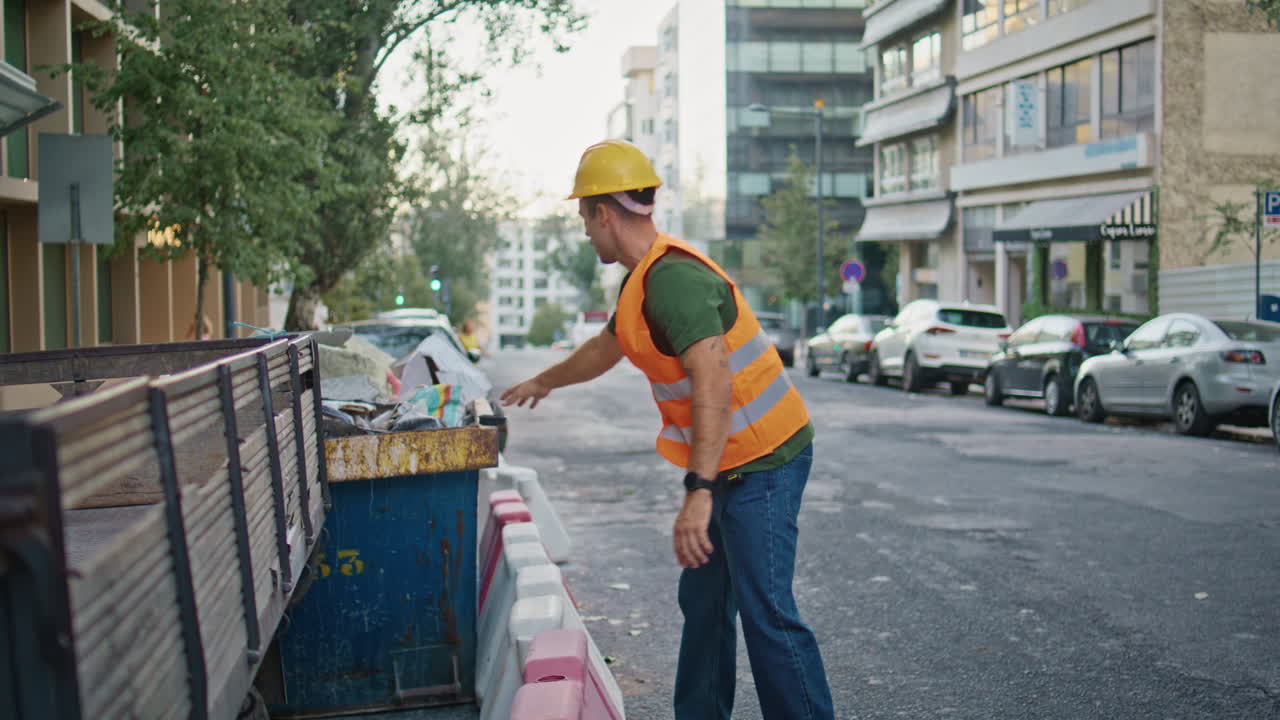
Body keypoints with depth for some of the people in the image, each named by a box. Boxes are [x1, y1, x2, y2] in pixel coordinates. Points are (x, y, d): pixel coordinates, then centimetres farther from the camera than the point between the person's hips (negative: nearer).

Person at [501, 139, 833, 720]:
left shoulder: (673, 278, -22)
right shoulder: (644, 279, 12)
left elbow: (713, 382, -33)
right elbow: (605, 348, 33)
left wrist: (698, 493, -38)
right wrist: (543, 382, 48)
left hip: (762, 461, -10)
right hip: (729, 465, 10)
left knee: (766, 610, -13)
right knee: (703, 601, 15)